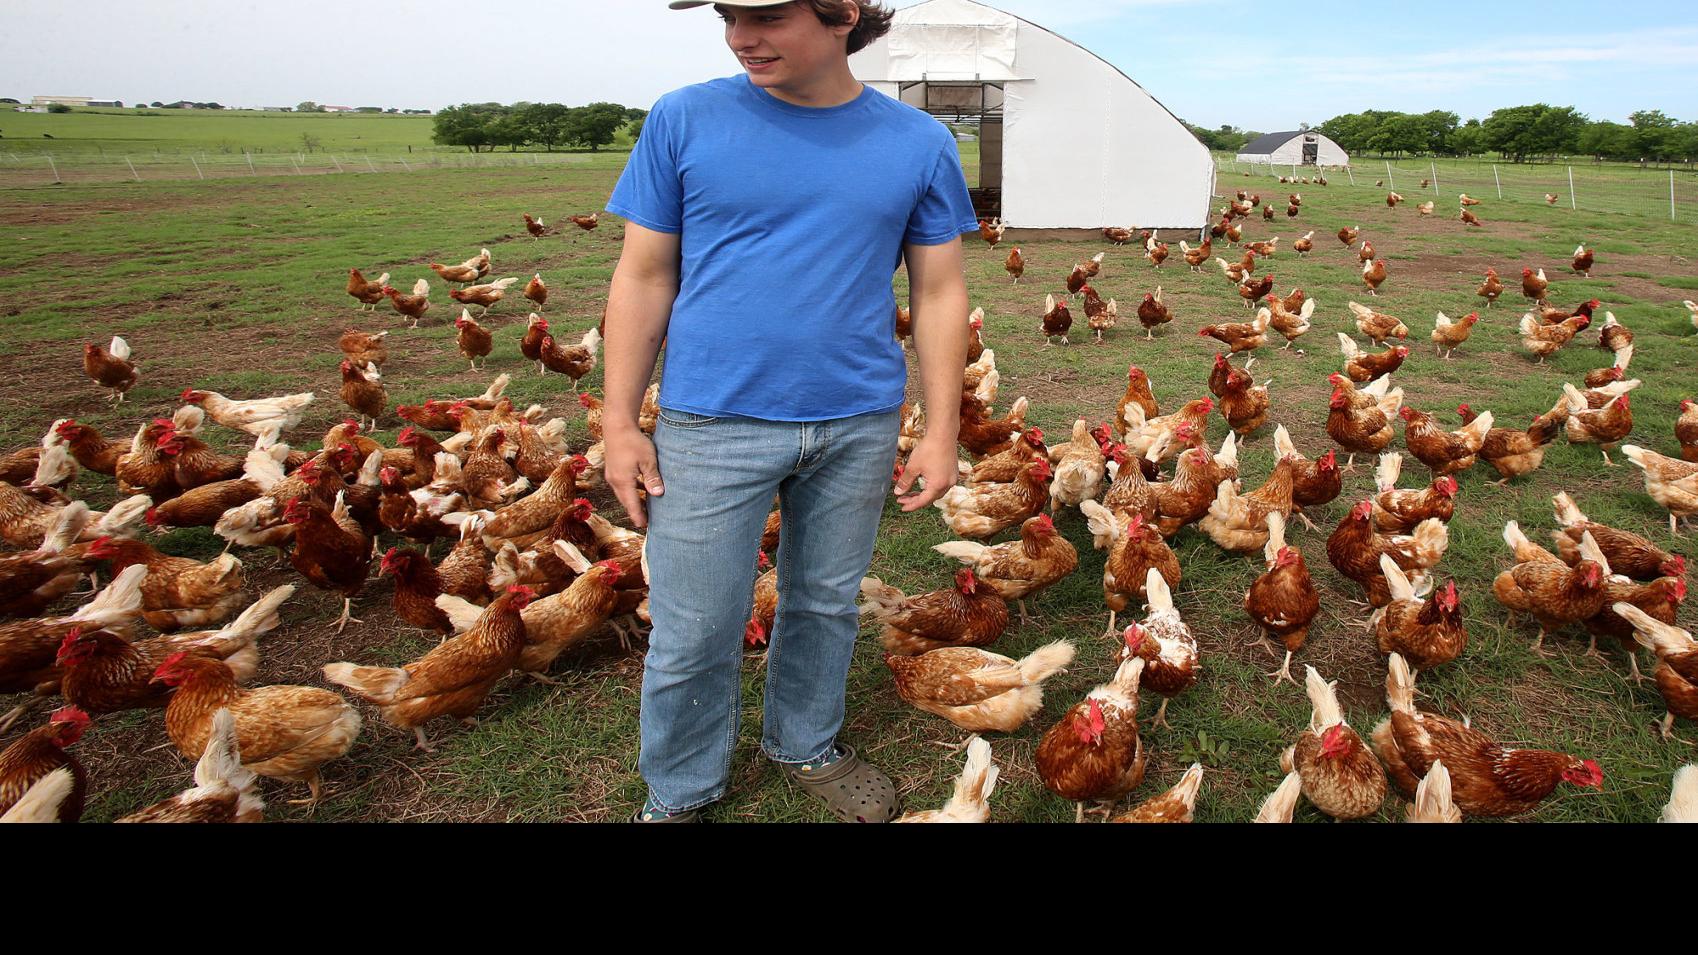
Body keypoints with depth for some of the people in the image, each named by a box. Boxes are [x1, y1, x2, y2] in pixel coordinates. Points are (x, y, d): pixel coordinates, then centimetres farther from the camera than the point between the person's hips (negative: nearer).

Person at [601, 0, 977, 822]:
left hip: (857, 424, 2)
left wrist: (941, 431, 2)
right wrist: (619, 422, -2)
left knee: (825, 604, 17)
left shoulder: (918, 143, 1)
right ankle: (677, 796, 30)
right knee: (693, 634, 5)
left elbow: (939, 293, 5)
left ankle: (806, 746, 42)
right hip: (713, 422, -1)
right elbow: (643, 278, 0)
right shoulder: (684, 121, -3)